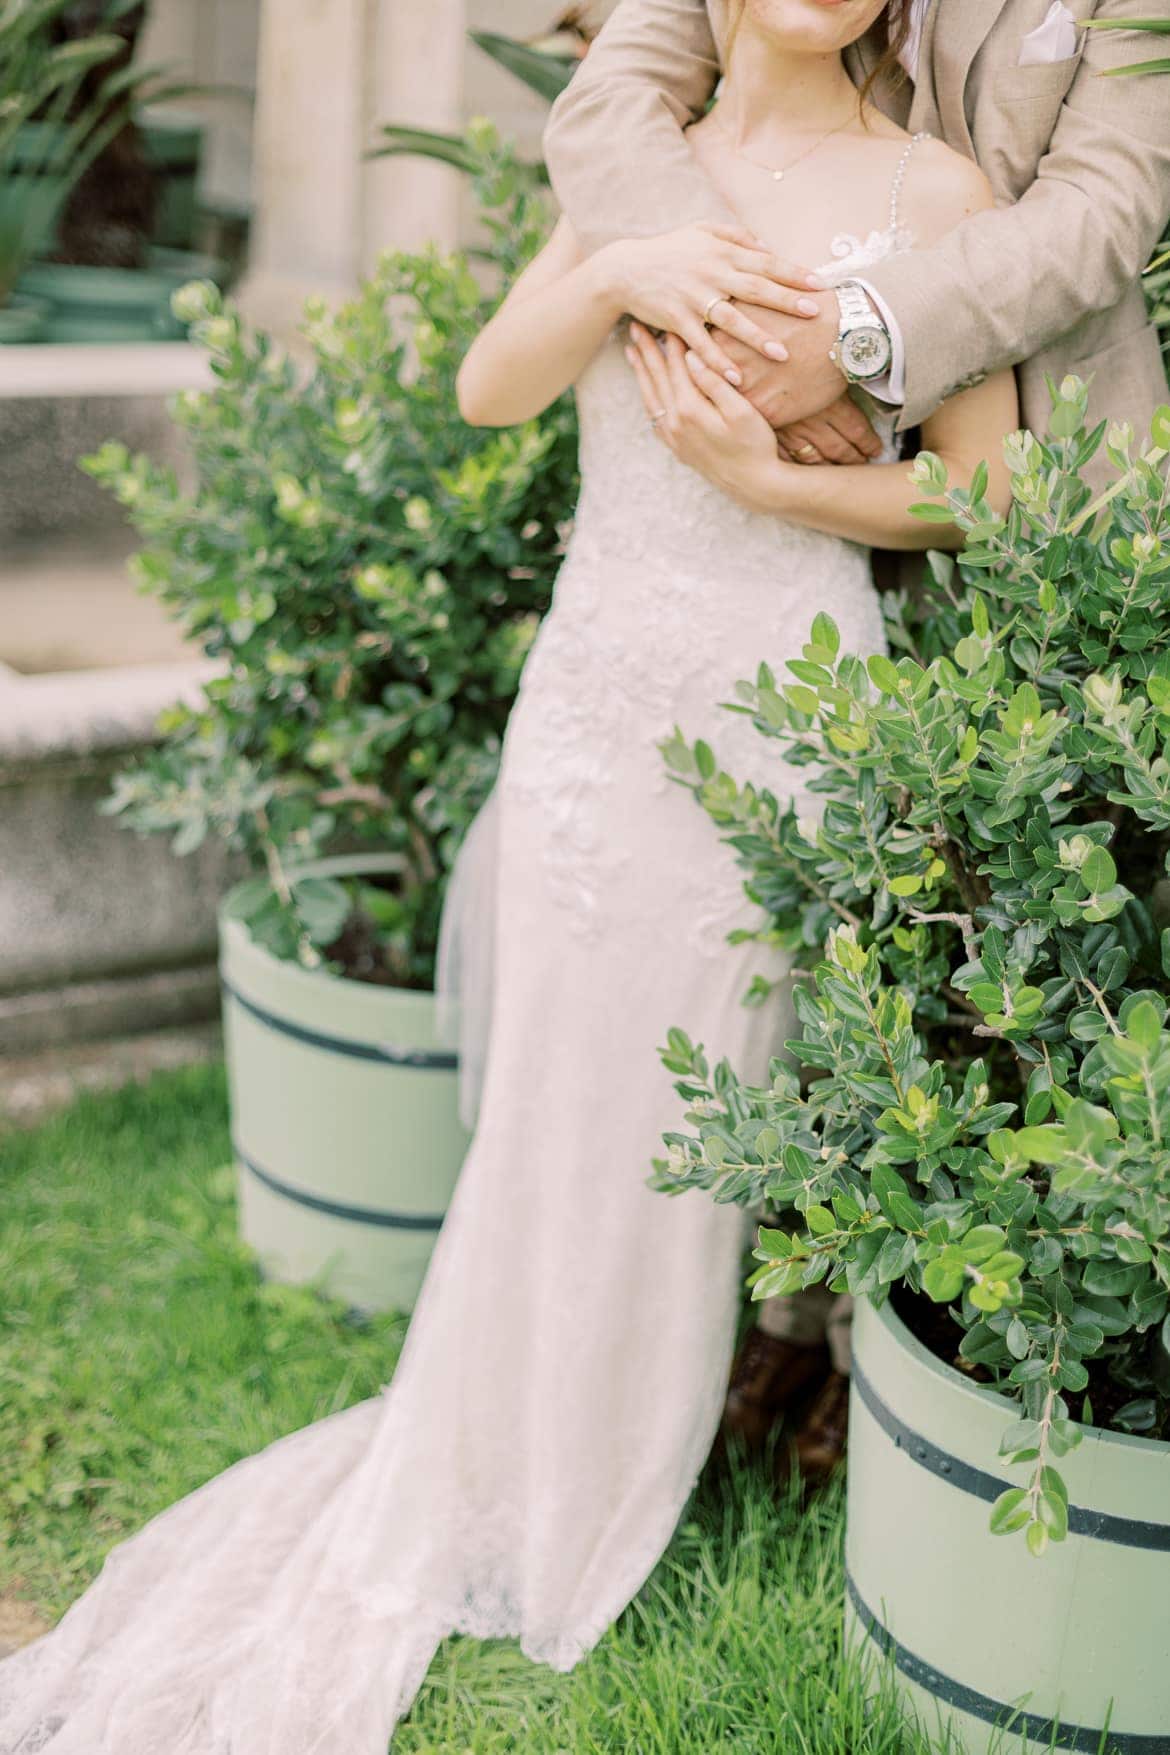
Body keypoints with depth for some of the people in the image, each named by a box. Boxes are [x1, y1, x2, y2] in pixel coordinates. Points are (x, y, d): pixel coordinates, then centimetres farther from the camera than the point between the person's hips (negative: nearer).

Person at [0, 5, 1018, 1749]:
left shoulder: (935, 192, 1)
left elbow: (984, 495, -1)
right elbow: (488, 389, 1)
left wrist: (766, 479, -13)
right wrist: (614, 275, -16)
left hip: (778, 712, -3)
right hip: (593, 691, 3)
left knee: (679, 1129, 5)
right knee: (552, 1106, 11)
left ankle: (588, 1496, 27)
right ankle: (486, 1475, 30)